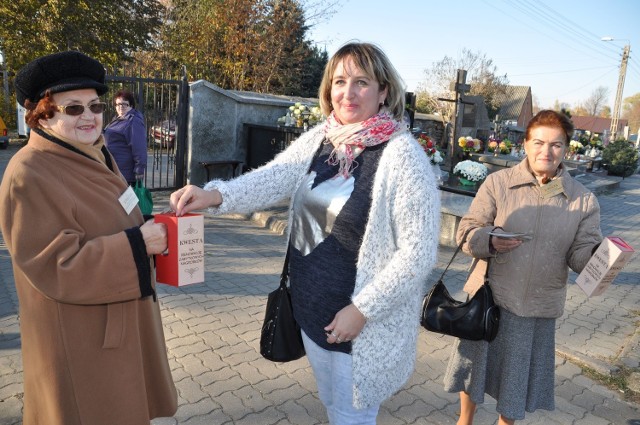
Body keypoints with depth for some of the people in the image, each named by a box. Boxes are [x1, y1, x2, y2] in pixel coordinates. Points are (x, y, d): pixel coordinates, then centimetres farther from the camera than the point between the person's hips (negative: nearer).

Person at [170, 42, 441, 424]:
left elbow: (418, 252, -20)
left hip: (362, 318, -5)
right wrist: (217, 195, -28)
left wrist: (361, 309, -19)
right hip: (311, 306, 6)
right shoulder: (319, 138, 0)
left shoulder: (403, 155, -19)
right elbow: (274, 178, -10)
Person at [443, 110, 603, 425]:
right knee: (475, 363, 18)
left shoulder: (583, 200, -1)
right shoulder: (497, 182, -7)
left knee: (519, 376, 17)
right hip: (488, 296, -1)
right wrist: (490, 240, -28)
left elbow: (582, 253, -2)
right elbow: (467, 231, -8)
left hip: (539, 308, 1)